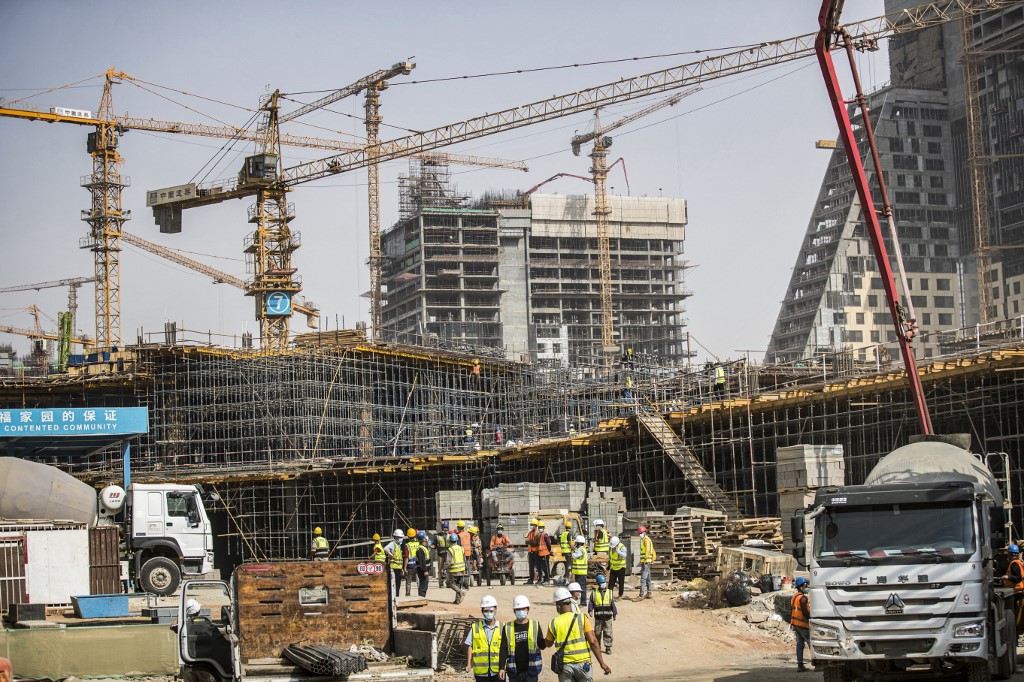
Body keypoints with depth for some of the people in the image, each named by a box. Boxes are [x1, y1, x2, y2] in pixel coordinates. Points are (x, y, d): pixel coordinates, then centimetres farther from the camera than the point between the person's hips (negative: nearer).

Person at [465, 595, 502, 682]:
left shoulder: (502, 628, 1)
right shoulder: (475, 627, 2)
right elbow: (469, 646, 3)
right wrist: (468, 664, -4)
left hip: (497, 671, 0)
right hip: (481, 671, 0)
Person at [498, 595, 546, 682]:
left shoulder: (535, 625, 3)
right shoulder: (508, 628, 4)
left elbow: (541, 645, 0)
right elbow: (503, 650, 2)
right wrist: (502, 668, -6)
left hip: (531, 670, -1)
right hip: (514, 671, 1)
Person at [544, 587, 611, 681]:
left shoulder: (553, 623, 1)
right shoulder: (582, 618, -6)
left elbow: (548, 644, 16)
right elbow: (593, 641, -11)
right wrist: (602, 663, -8)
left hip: (565, 665, 1)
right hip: (582, 663, -1)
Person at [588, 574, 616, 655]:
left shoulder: (609, 592, 7)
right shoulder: (594, 593, 4)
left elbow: (613, 604, 9)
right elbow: (591, 603, 4)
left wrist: (615, 613, 6)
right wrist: (590, 610, -12)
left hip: (608, 616, 0)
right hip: (598, 616, 0)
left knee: (608, 632, -2)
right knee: (597, 632, 9)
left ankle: (608, 647, 3)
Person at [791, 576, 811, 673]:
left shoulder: (794, 597, 13)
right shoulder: (803, 598, -16)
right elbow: (805, 612, -21)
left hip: (795, 623, 9)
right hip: (802, 624, -9)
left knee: (800, 644, 8)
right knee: (811, 643, -3)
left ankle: (800, 665, 6)